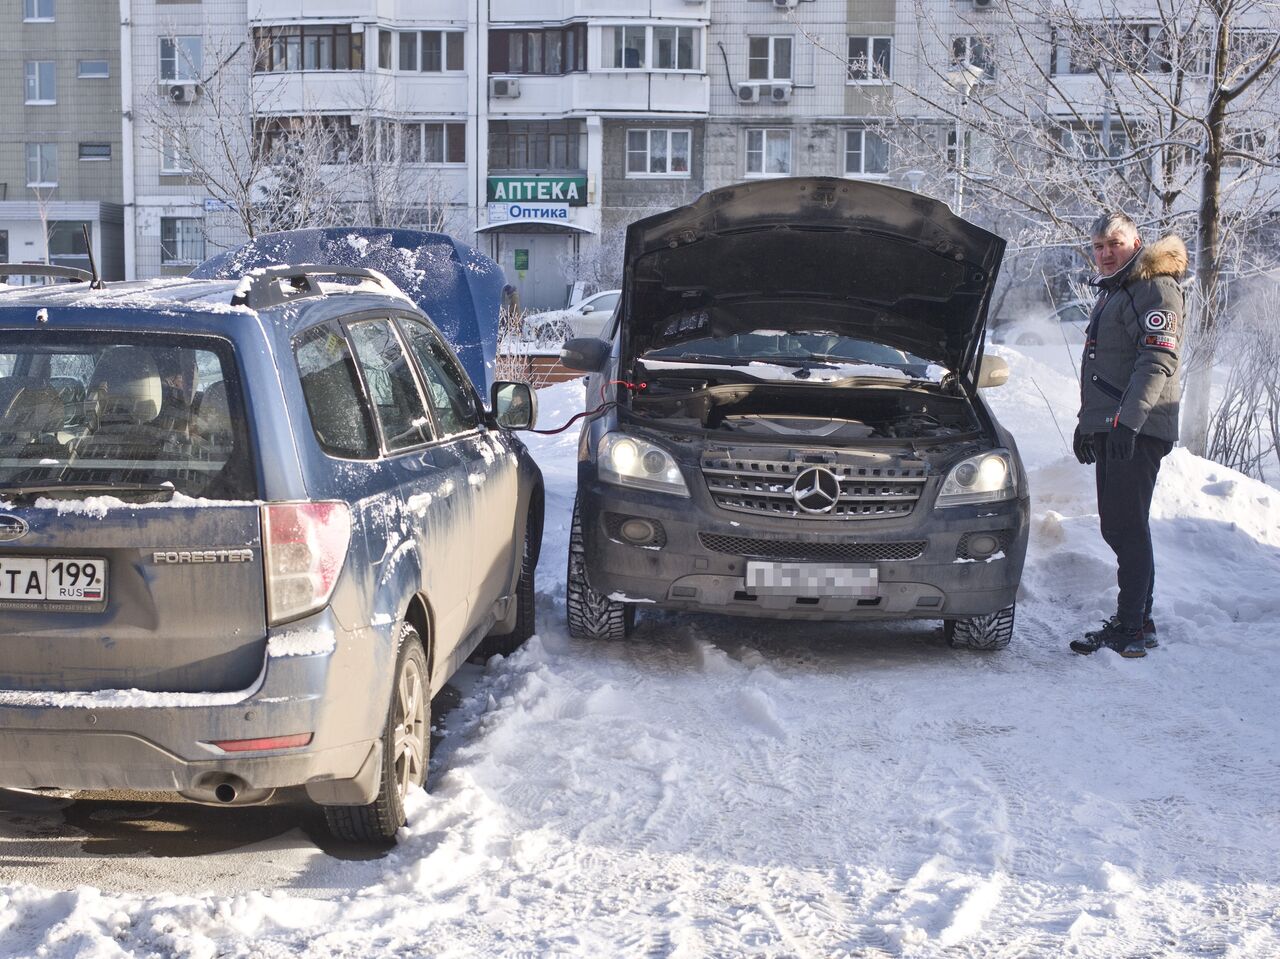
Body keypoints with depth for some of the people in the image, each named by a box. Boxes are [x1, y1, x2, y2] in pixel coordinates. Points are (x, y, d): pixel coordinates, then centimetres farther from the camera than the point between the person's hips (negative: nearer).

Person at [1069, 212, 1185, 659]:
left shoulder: (1155, 288, -9)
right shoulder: (1111, 292, 23)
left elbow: (1158, 361, -20)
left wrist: (1128, 418, -29)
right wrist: (1087, 421, 30)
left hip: (1138, 432, -10)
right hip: (1111, 429, 10)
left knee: (1128, 529, -10)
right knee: (1117, 529, 11)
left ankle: (1131, 628, -8)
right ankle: (1136, 621, 18)